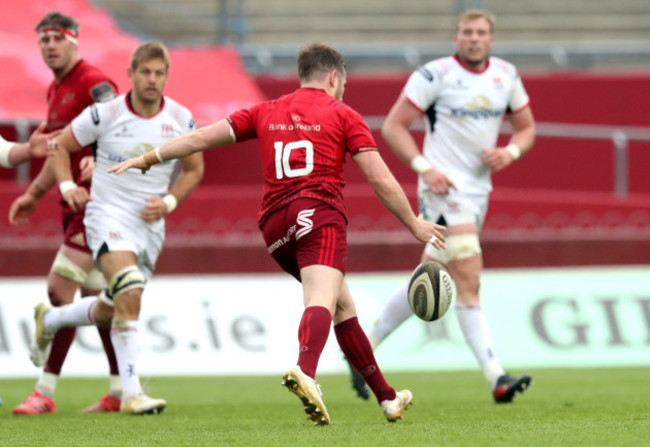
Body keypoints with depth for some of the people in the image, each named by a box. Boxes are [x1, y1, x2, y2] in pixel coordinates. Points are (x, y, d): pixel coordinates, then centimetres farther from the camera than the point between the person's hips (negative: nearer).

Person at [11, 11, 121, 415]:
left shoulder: (94, 84, -13)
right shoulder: (55, 90, 16)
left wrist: (98, 160, -44)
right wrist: (34, 194, 29)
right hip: (74, 204, 10)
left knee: (60, 289, -14)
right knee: (97, 297, 12)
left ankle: (45, 393, -12)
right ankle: (121, 392, 18)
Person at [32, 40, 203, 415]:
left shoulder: (181, 119, -2)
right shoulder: (106, 114, -11)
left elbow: (194, 169, 11)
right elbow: (61, 146, 2)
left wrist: (168, 202, -5)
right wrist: (67, 185, -15)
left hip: (151, 224, 5)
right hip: (108, 213, -5)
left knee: (109, 311, 15)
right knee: (130, 290, -28)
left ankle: (48, 320, 47)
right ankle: (132, 392, -30)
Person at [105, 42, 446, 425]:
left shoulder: (267, 113, 21)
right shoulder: (343, 116, 10)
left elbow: (201, 138, 20)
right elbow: (381, 179, 3)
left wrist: (146, 159, 28)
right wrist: (414, 224, 12)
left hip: (276, 224, 5)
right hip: (319, 213, -5)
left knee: (343, 305, 19)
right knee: (322, 301, -24)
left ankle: (387, 397, 25)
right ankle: (305, 373, -55)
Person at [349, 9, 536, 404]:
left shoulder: (506, 75, 8)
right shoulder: (435, 74, -8)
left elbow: (527, 128, 18)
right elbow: (393, 126, -6)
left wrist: (510, 152, -5)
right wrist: (423, 167, -19)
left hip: (479, 191, 7)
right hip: (444, 190, -7)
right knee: (469, 283, -16)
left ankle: (366, 347, 29)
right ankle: (497, 379, -22)